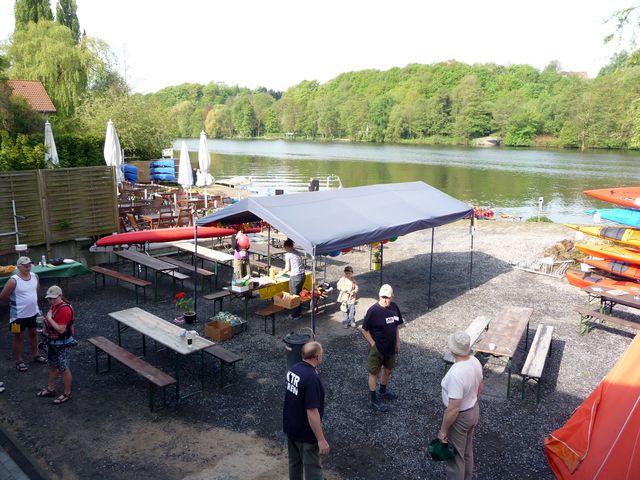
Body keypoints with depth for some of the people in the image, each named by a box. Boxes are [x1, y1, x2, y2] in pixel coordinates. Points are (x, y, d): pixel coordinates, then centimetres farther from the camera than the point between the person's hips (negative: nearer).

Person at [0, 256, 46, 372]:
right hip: (19, 315, -5)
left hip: (34, 312, 6)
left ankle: (36, 354, 40)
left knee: (33, 333, 21)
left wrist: (30, 300, 10)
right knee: (18, 337, 11)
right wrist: (15, 301, -3)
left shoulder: (35, 276, -5)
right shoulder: (13, 281, -23)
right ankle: (19, 361, 25)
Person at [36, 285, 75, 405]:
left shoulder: (64, 310, -28)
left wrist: (49, 318, -26)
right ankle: (50, 389, 40)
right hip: (52, 342, 9)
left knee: (63, 369, 4)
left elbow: (61, 329, -29)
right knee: (52, 366, 23)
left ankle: (67, 394, 19)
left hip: (62, 344, -9)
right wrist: (46, 321, 5)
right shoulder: (54, 305, 3)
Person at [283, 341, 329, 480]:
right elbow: (312, 412, -28)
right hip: (305, 433, -8)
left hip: (290, 427, 8)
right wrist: (321, 439, -22)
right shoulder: (311, 377, -29)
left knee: (294, 463, 24)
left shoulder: (294, 369, -2)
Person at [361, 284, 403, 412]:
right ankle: (373, 400, 20)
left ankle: (383, 391, 45)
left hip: (390, 347, 6)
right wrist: (373, 344, -14)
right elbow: (364, 330, -15)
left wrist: (397, 342, 10)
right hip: (377, 349, -6)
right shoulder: (373, 310, -22)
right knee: (374, 373, 6)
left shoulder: (394, 307, -4)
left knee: (388, 370, 22)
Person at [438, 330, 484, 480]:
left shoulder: (456, 374, -36)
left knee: (455, 456, 13)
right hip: (474, 411, 8)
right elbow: (480, 387, 8)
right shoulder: (475, 361, -10)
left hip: (460, 417, -8)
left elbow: (453, 409, -30)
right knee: (467, 451, 28)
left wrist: (443, 430, -18)